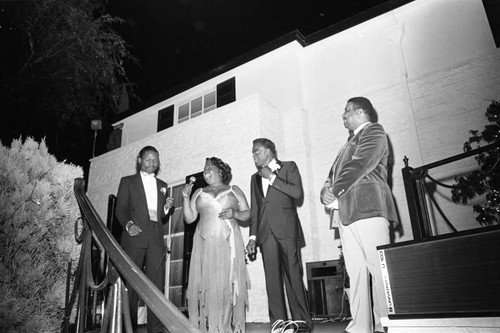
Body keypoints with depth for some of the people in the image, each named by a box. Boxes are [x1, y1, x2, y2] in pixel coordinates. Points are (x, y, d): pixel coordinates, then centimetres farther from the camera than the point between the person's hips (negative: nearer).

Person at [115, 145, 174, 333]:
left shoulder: (162, 185, 23)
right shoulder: (128, 182, 12)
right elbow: (120, 209, 3)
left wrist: (166, 208, 2)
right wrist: (128, 224, -14)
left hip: (156, 238, 3)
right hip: (135, 236, -3)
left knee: (157, 283, -3)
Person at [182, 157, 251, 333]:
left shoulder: (234, 190, 12)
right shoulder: (198, 193, 17)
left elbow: (248, 213, 9)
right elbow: (189, 218, 12)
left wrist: (234, 214, -10)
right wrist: (185, 197, 0)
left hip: (229, 244, -1)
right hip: (205, 245, 2)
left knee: (229, 284, -4)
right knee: (206, 285, -4)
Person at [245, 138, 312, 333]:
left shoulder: (289, 167, 10)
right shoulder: (255, 178, 24)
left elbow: (297, 192, -7)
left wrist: (272, 177, -4)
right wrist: (252, 236, 11)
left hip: (286, 229, -4)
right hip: (265, 233, 4)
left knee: (293, 274, -7)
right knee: (272, 278, -1)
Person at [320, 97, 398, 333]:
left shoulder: (374, 132, 6)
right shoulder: (350, 142, 30)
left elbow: (359, 165, -10)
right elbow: (335, 173, 22)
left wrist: (335, 192, -10)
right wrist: (326, 191, 2)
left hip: (367, 207, -7)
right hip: (346, 212, 7)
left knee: (379, 267, -7)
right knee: (355, 272, 3)